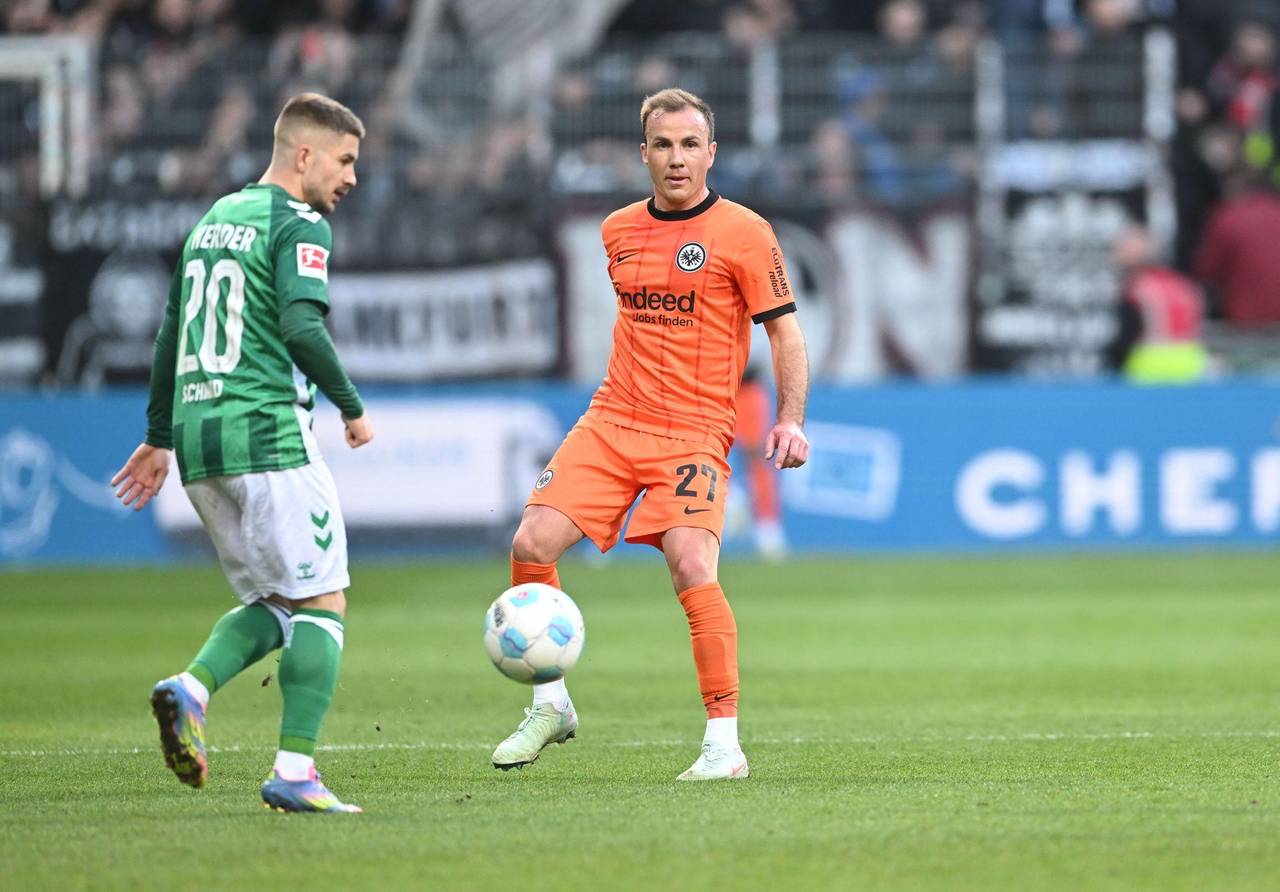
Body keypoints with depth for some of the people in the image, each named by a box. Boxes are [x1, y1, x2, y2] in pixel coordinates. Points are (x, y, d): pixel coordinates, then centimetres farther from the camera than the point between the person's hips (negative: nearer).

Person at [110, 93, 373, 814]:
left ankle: (191, 689, -9)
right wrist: (352, 406, -6)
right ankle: (295, 771, -11)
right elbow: (302, 327, -19)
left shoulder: (213, 218, 19)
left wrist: (160, 437, 29)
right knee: (322, 604, -2)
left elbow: (170, 334, 23)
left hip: (199, 434, 8)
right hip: (268, 433, -8)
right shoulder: (299, 225, -6)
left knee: (272, 604, 16)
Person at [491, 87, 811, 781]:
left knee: (692, 568, -23)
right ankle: (551, 707, 9)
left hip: (694, 431, -5)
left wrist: (791, 420, -13)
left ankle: (724, 743, -15)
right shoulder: (619, 231, 12)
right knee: (531, 545, -10)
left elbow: (784, 331, -2)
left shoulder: (743, 233, -3)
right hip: (611, 422, 5)